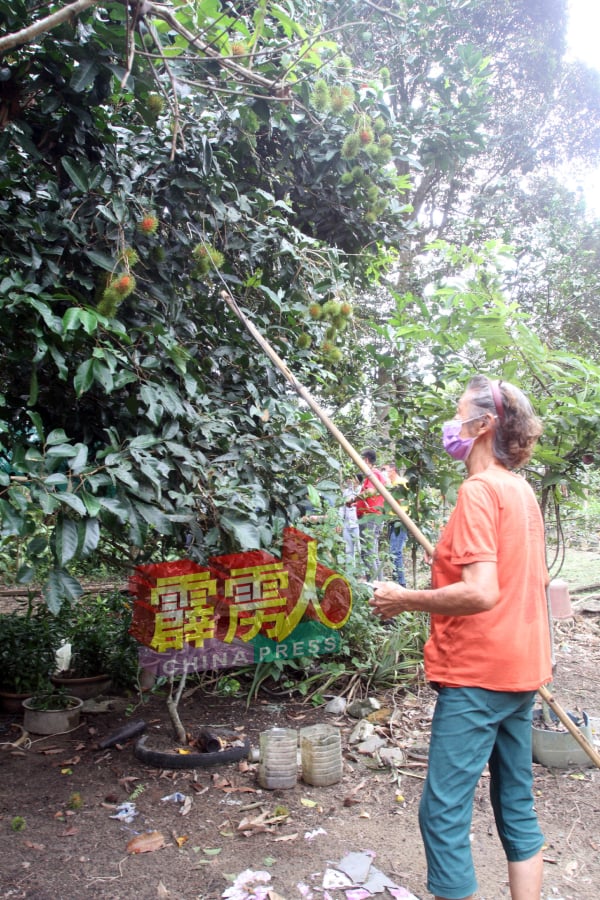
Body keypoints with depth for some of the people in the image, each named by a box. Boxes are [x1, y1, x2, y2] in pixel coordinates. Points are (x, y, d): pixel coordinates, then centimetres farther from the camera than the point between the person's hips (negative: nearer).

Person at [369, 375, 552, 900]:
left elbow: (481, 593, -26)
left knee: (443, 812, 0)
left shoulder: (479, 490, -17)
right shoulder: (523, 491, 10)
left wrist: (404, 600, -16)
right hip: (520, 670, 9)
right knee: (517, 808, 17)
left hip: (477, 674, -9)